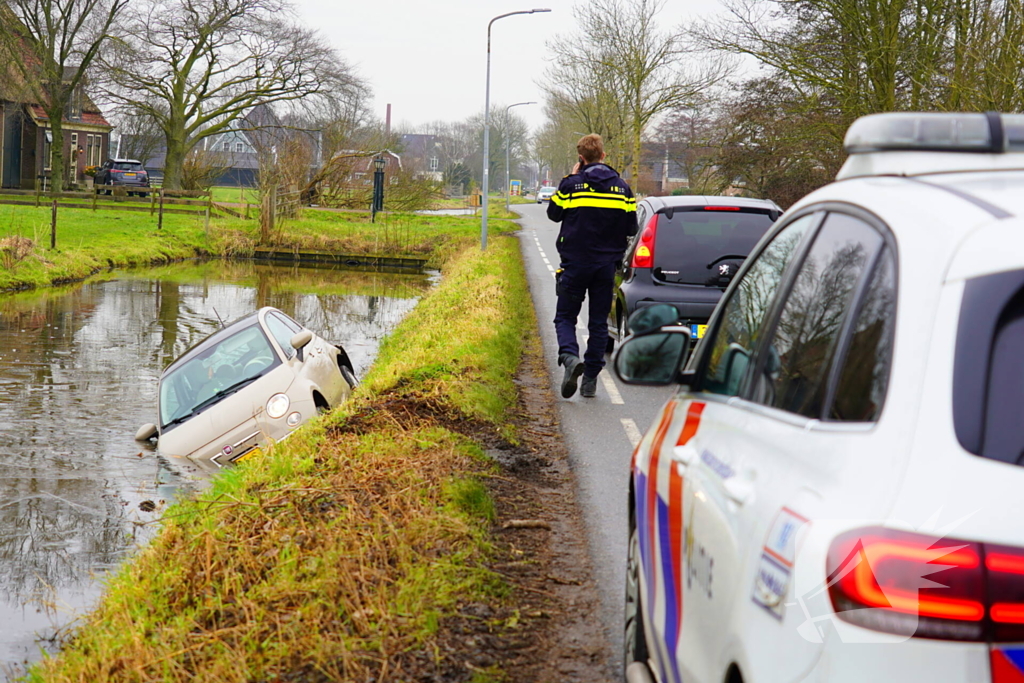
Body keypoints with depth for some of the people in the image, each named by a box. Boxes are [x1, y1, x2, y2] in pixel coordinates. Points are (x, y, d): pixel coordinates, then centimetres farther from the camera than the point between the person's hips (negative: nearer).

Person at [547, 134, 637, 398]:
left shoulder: (571, 184, -7)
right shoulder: (622, 188, 3)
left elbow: (553, 213, 8)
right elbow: (631, 227, 5)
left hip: (575, 264, -2)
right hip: (606, 265, 3)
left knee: (565, 316, 7)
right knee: (599, 322, 10)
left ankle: (570, 357, -21)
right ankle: (591, 380, 10)